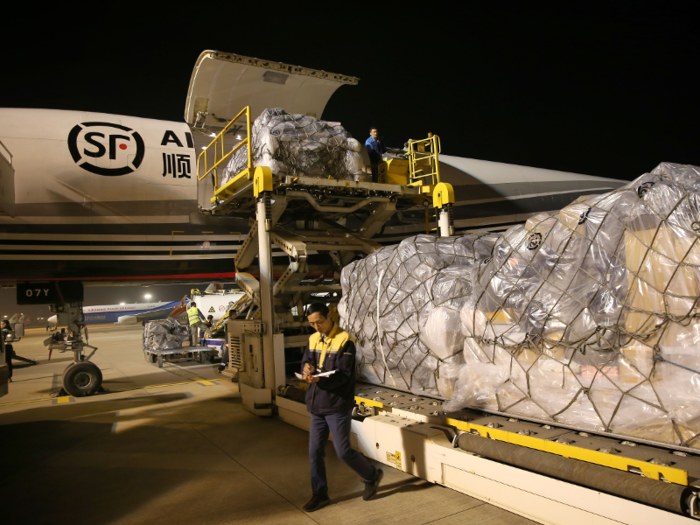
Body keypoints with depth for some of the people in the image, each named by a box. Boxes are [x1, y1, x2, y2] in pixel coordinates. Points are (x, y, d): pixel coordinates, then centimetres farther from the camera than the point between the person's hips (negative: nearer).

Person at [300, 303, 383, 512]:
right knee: (315, 452, 10)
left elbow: (343, 374, -19)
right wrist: (307, 368, -16)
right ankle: (320, 494, 26)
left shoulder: (344, 340, -13)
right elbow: (306, 361, 9)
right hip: (317, 405, 6)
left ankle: (372, 476, 25)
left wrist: (319, 379, -35)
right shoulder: (313, 339, 9)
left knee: (343, 451, 0)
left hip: (338, 405, -6)